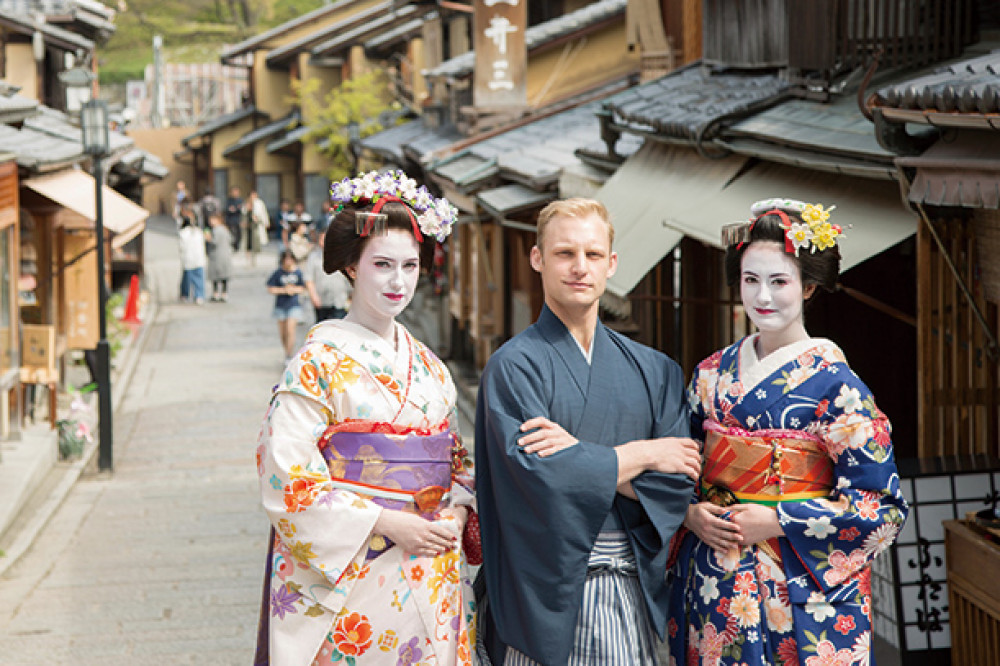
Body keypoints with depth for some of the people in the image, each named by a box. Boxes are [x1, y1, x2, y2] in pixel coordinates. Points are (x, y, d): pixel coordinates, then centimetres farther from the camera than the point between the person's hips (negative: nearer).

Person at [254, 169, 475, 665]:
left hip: (434, 579, 6)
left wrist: (459, 512, -4)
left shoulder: (428, 366, 11)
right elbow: (287, 475, -14)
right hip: (352, 577, -5)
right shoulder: (320, 360, -8)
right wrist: (385, 523, -16)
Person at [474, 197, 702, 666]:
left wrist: (580, 454, -15)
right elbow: (537, 478, -17)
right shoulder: (515, 366, -4)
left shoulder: (654, 370, 9)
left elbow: (677, 483, -2)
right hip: (546, 600, -3)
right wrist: (640, 454, -6)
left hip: (633, 594, 3)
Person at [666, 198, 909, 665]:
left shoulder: (833, 383, -9)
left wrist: (778, 522, -15)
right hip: (713, 588, 4)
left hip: (802, 595, -4)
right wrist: (690, 513, -6)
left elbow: (882, 507, -10)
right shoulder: (712, 374, 6)